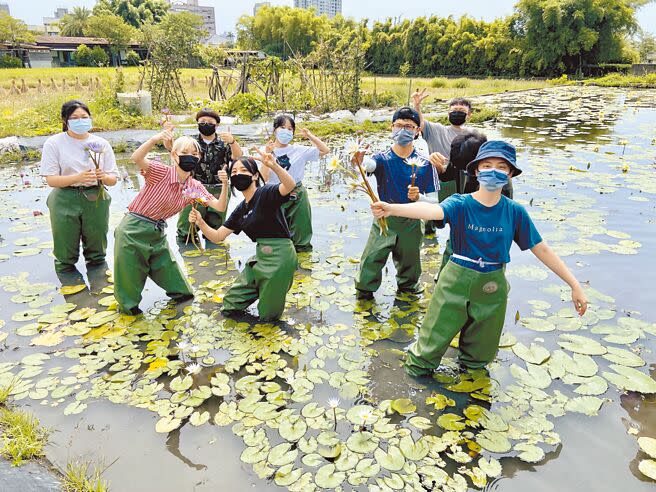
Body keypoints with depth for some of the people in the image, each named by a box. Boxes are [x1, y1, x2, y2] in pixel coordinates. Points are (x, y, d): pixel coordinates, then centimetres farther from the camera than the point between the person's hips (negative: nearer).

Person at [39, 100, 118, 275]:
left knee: (97, 250, 14)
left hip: (96, 199, 2)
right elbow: (51, 180, -8)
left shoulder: (101, 144, 5)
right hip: (65, 201, -2)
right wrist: (78, 177, -23)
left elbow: (113, 179, 5)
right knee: (65, 254, 7)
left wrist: (103, 177, -19)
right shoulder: (54, 143, -2)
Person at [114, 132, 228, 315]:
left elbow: (219, 207, -8)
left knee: (168, 267, 17)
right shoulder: (162, 172, -19)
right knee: (130, 274, 8)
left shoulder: (195, 187, -2)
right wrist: (154, 139, -54)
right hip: (133, 229, -5)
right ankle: (128, 306, 33)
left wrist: (225, 185, -26)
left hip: (158, 232, 5)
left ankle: (180, 292, 44)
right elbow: (136, 158, -37)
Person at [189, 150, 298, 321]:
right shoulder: (240, 210, 11)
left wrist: (274, 166, -49)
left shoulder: (266, 193, -11)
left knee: (268, 316, 7)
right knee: (230, 304, 15)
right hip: (260, 257, 8)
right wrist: (200, 222, -8)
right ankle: (261, 290, 34)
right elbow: (217, 237, 10)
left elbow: (290, 185, -32)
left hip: (280, 257, -7)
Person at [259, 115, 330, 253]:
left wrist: (309, 136, -5)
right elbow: (264, 178, -11)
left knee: (299, 235, 11)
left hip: (298, 196, 1)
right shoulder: (268, 151, -2)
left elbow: (325, 150, -1)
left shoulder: (299, 150, 0)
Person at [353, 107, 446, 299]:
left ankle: (408, 288, 46)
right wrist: (360, 161, -57)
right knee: (371, 262, -6)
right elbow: (370, 164, -33)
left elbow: (434, 201, -4)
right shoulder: (383, 158, -7)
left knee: (409, 264, 19)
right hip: (384, 220, -1)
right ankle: (363, 295, 17)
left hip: (411, 223, 1)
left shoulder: (425, 164, -6)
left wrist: (418, 196, -25)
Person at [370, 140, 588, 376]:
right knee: (430, 346, 7)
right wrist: (392, 208, -56)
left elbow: (542, 250, 0)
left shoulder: (515, 212, -5)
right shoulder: (460, 204, -13)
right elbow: (433, 210, -35)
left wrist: (575, 285, -1)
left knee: (479, 356, 20)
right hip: (455, 284, -2)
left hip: (492, 290, 2)